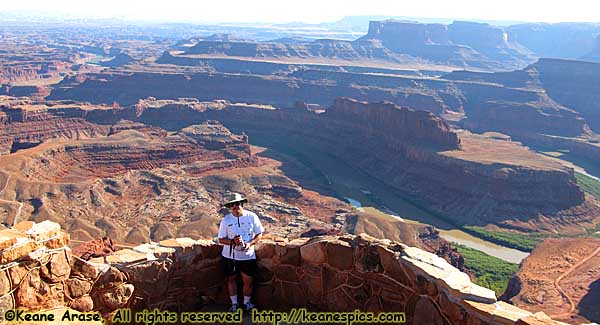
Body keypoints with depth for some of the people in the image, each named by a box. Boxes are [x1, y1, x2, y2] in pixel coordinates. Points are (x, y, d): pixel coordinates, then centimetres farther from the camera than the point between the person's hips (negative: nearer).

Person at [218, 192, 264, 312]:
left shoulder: (252, 217, -9)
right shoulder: (226, 220, -8)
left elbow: (259, 234, -2)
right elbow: (221, 239, -4)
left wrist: (250, 243, -19)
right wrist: (233, 241, -23)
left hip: (248, 255, 0)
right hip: (230, 256, 1)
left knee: (248, 281, 7)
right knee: (231, 279, 14)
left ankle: (246, 302, 32)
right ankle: (234, 303, 33)